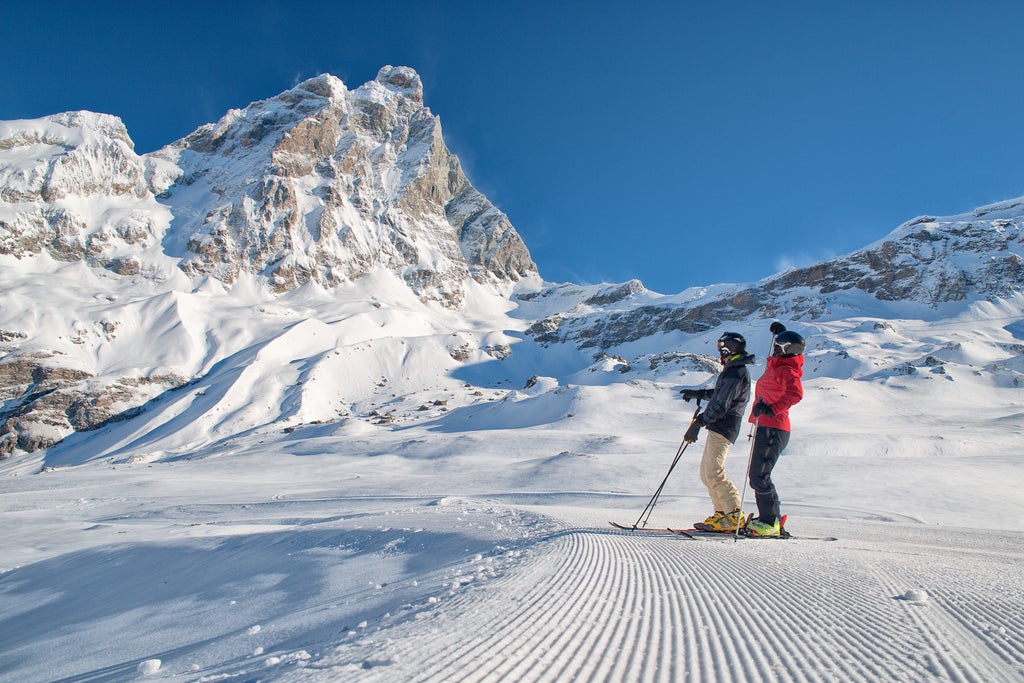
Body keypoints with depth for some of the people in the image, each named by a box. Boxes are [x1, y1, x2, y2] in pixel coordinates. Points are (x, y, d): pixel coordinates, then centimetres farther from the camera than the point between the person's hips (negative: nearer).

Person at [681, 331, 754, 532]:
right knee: (706, 474, 12)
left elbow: (720, 405, -22)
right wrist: (698, 393, 38)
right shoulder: (735, 370, 17)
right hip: (718, 428, 11)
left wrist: (697, 424, -22)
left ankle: (735, 516, -8)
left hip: (722, 428, -11)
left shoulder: (736, 373, -16)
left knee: (714, 474, -12)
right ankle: (723, 513, 15)